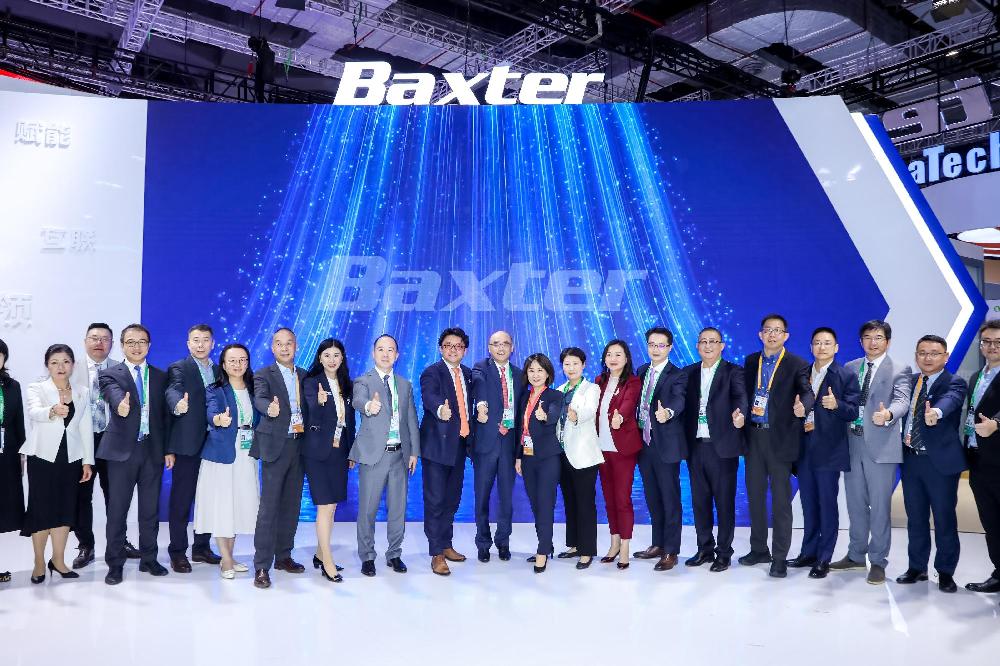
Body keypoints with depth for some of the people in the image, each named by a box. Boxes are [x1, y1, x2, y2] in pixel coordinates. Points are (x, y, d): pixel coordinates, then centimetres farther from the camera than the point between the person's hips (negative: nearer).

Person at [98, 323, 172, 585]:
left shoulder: (161, 376, 11)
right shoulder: (110, 375, 1)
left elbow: (166, 415, 10)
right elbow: (115, 396, -22)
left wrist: (169, 449, 5)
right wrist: (120, 406, -45)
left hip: (153, 450, 3)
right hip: (122, 450, -3)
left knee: (150, 508, 9)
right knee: (117, 509, 3)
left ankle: (148, 559, 21)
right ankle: (115, 564, 14)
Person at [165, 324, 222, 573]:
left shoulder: (219, 371, 15)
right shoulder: (178, 368, -4)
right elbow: (173, 391, -24)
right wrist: (178, 405, -45)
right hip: (187, 443, -5)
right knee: (181, 499, 1)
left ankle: (202, 547, 23)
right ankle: (177, 552, 11)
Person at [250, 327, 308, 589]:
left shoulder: (304, 376, 14)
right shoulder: (264, 375, -3)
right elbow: (260, 399, -23)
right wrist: (270, 408, -43)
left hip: (299, 445, 5)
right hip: (276, 446, -5)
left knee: (291, 504, 12)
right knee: (269, 506, -6)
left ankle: (283, 555, 25)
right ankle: (261, 566, -2)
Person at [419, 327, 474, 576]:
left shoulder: (468, 374, 11)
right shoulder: (432, 373, -10)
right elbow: (430, 397, -30)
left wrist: (471, 438, 8)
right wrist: (440, 410, -51)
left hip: (460, 444, 7)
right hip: (437, 445, -7)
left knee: (452, 499, 16)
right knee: (435, 501, -2)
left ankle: (446, 545, 31)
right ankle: (436, 554, 7)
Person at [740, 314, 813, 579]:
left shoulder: (797, 365, -3)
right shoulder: (751, 361, 11)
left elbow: (807, 391, -17)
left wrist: (802, 406, -38)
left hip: (780, 438, -4)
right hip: (754, 435, 5)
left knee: (781, 499, 2)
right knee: (755, 495, 12)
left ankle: (779, 557, 11)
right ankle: (759, 549, 26)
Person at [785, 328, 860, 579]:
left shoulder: (845, 376, -3)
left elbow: (853, 412, -9)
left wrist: (837, 405, -28)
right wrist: (796, 410, -8)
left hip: (828, 450, -5)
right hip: (804, 448, 5)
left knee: (827, 505, 2)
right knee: (808, 503, 13)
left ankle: (824, 559, 10)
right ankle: (808, 553, 23)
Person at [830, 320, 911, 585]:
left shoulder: (899, 370, -2)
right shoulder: (850, 368, 12)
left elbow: (902, 400, -18)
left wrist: (888, 414, -38)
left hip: (881, 446, -4)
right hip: (852, 443, 5)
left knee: (879, 506, 2)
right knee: (855, 504, 15)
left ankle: (878, 562, 15)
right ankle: (856, 555, 28)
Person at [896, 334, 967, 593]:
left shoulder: (955, 384, -7)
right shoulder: (909, 382, 11)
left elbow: (950, 400, -30)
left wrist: (935, 412, -51)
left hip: (940, 460, -5)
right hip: (911, 458, 5)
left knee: (945, 519, 4)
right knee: (915, 518, 13)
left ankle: (945, 572, 19)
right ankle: (917, 567, 26)